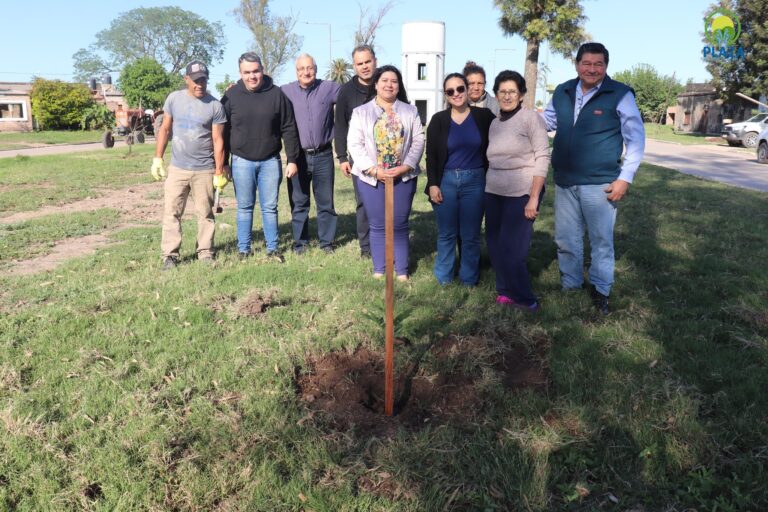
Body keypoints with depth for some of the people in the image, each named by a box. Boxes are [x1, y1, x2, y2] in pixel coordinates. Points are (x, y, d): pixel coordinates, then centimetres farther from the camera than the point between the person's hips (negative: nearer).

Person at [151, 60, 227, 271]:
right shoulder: (174, 98, 2)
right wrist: (157, 158, 4)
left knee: (205, 213, 7)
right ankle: (170, 255, 11)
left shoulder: (215, 106, -5)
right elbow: (165, 129, 9)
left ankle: (205, 252, 18)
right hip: (177, 168, 2)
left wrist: (219, 172, -6)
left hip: (204, 170, -2)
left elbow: (218, 140, -4)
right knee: (171, 212, 3)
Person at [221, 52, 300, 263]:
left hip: (270, 161, 0)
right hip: (242, 161, 0)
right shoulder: (231, 96, -2)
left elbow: (289, 130, 0)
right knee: (244, 207, 9)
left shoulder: (276, 94, -2)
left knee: (270, 207, 7)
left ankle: (272, 248, 18)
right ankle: (243, 249, 19)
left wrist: (292, 159, -4)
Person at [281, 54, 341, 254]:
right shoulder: (285, 91, 3)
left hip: (323, 155, 0)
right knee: (298, 202, 7)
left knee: (326, 201, 8)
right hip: (297, 155, 0)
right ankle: (299, 242, 19)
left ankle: (327, 241, 19)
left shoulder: (330, 88, 2)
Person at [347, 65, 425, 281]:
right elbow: (355, 144, -4)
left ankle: (402, 271, 13)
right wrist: (374, 169, -14)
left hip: (403, 177, 1)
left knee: (400, 225, 4)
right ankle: (378, 271, 16)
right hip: (372, 178, 0)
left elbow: (418, 141, 2)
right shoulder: (361, 112, 4)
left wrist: (405, 167, -12)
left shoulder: (410, 112, 8)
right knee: (377, 226, 6)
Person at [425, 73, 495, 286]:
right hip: (446, 181, 0)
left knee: (471, 235, 5)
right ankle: (443, 278, 19)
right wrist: (432, 184, -4)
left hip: (475, 181, 0)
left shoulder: (484, 116, 1)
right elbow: (431, 155, 4)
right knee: (446, 234, 7)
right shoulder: (439, 120, 3)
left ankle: (469, 280, 18)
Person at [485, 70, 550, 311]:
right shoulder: (494, 123, 10)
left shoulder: (531, 118, -7)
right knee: (495, 246, 8)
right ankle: (506, 291, 24)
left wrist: (534, 198, -16)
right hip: (493, 193, 6)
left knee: (510, 249, -6)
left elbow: (542, 158, -11)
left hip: (521, 194, -6)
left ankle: (525, 299, 11)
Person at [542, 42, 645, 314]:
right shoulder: (562, 92, 7)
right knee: (565, 240, 12)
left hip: (600, 184, -4)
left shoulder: (620, 94, -6)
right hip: (564, 182, 4)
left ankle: (600, 290, 22)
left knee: (601, 240, 5)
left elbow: (636, 139, -4)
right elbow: (546, 120, 22)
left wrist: (625, 178, -10)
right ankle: (570, 286, 29)